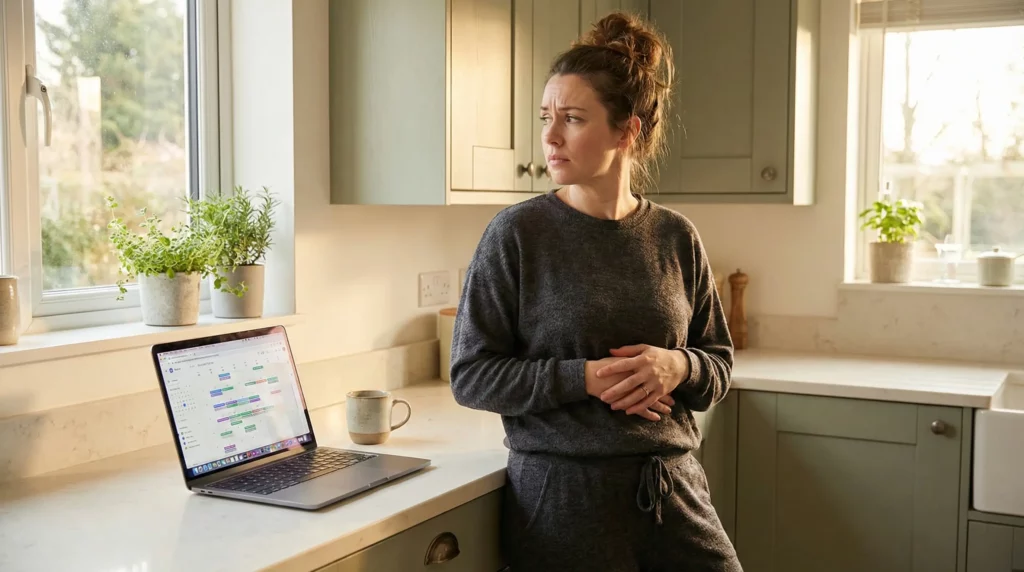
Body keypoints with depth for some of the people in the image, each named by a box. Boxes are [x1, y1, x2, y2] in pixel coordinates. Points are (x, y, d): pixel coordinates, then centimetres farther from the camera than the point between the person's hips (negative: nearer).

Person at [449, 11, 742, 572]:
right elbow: (471, 376, -7)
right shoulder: (517, 233, -8)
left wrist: (678, 366, -13)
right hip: (563, 492, -3)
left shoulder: (675, 237, 2)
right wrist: (585, 377, -18)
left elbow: (718, 365, 10)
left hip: (674, 486, 3)